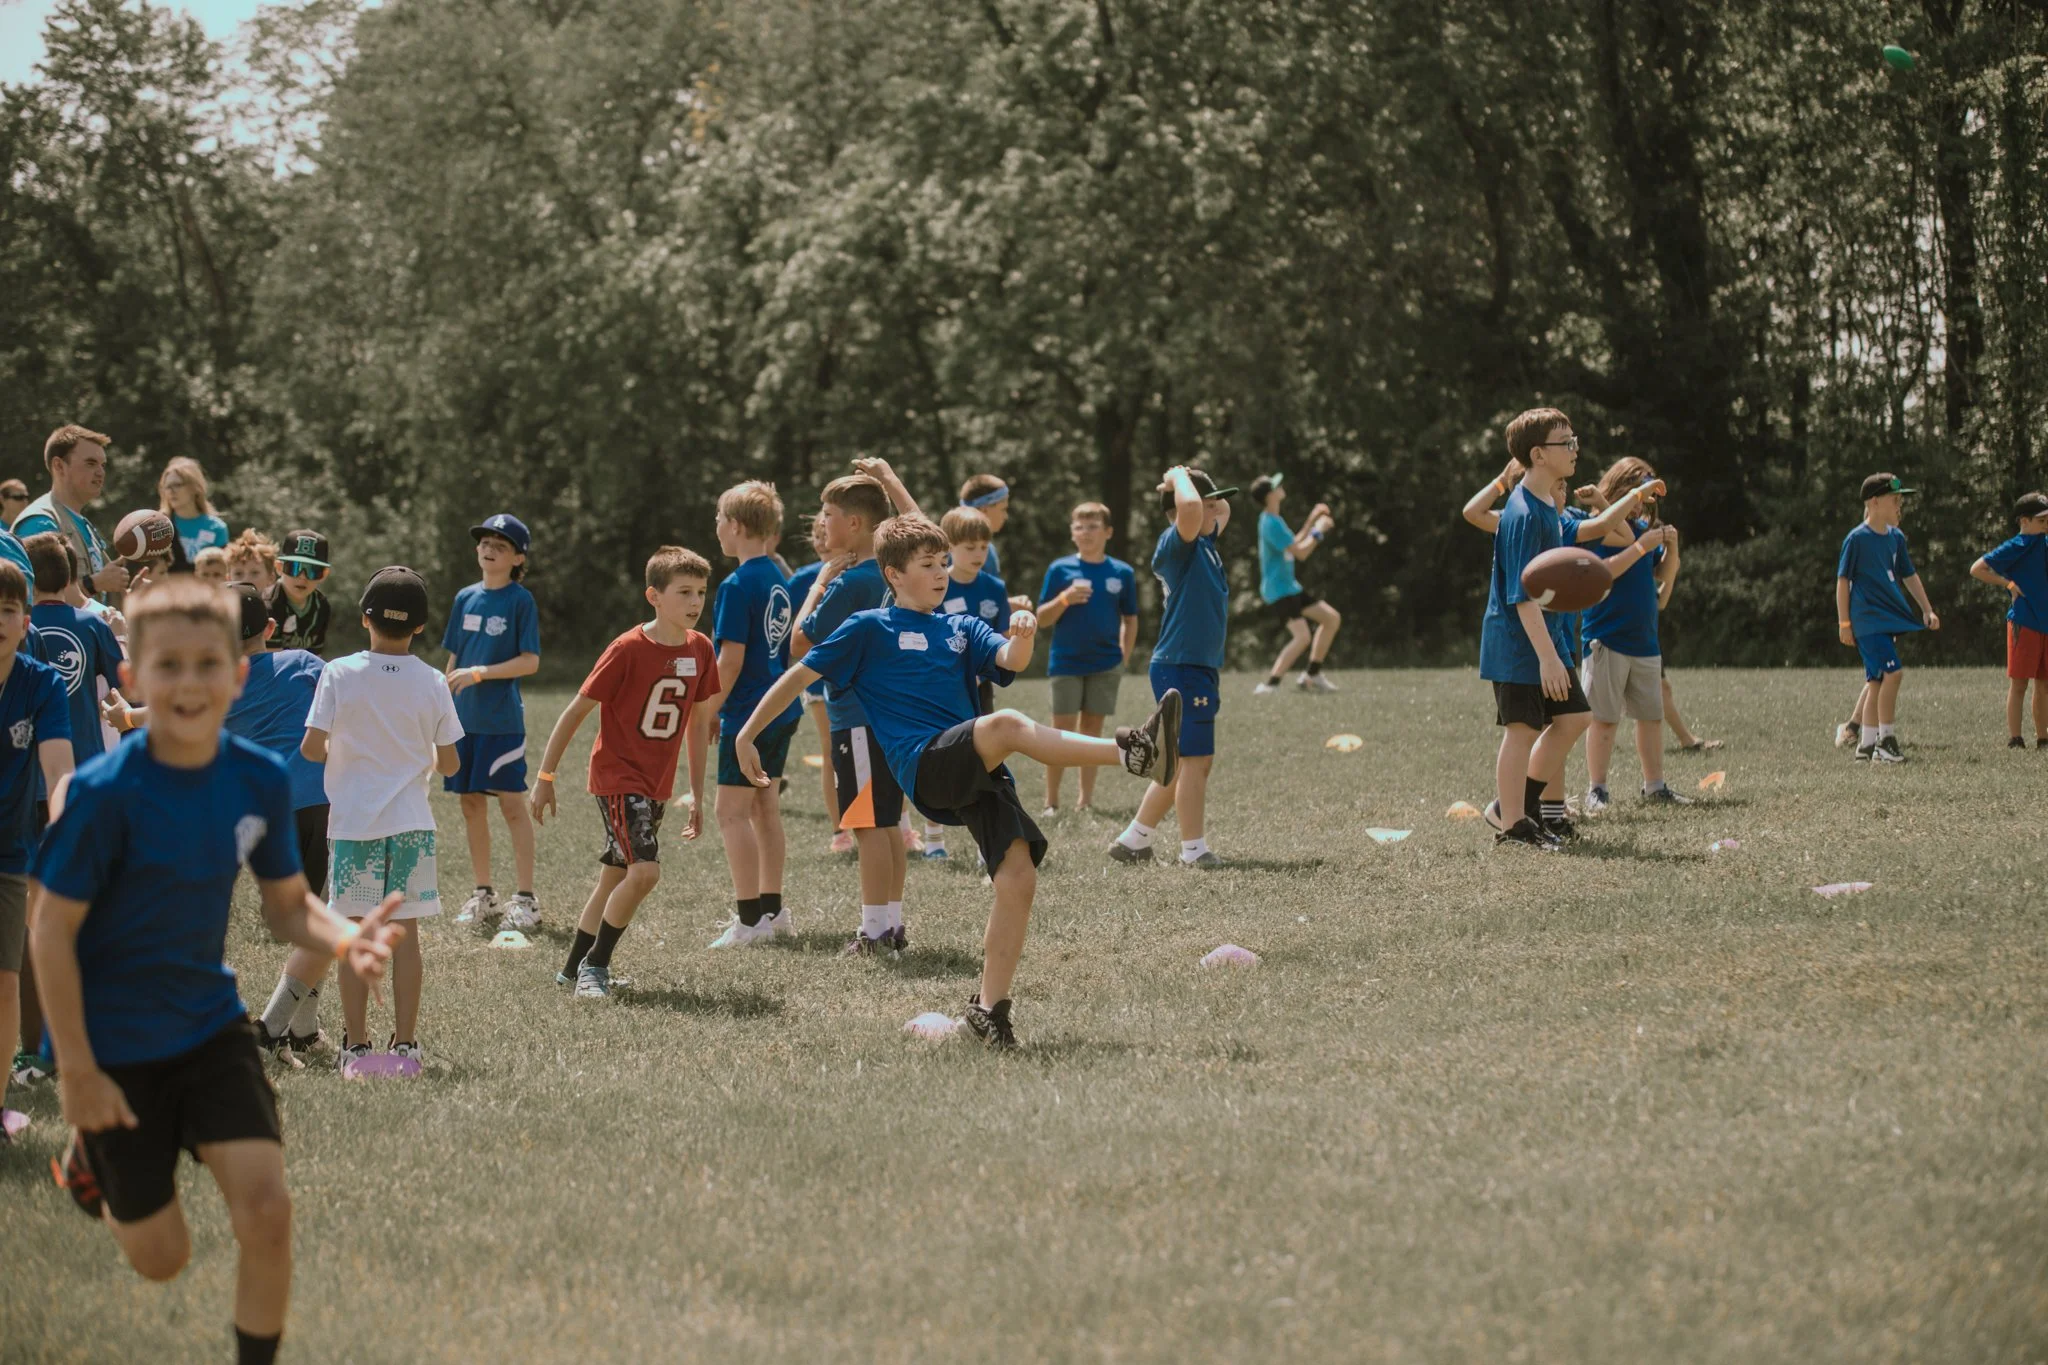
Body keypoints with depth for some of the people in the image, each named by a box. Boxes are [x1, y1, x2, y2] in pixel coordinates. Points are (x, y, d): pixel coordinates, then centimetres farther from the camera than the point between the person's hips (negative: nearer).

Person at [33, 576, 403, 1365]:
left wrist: (344, 942, -20)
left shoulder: (262, 781, -9)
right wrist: (76, 1070, -15)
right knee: (161, 1258, 8)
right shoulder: (105, 795, -23)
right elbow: (52, 931, -16)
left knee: (266, 1209, -14)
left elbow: (286, 906, 3)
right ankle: (89, 1154, 41)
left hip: (211, 1026, 3)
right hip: (115, 1045, -3)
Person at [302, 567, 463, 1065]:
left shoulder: (339, 674, -7)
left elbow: (311, 747, -10)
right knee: (404, 933, 6)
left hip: (352, 822, -1)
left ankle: (355, 1045, 6)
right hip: (411, 822, 1)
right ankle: (405, 1042, 7)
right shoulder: (432, 682, -1)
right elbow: (449, 762, 2)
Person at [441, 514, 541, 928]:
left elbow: (530, 661, -10)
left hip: (502, 719, -5)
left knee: (511, 803, -5)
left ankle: (525, 899, -1)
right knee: (471, 804, 9)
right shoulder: (466, 598, 10)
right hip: (465, 719, 6)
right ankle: (483, 894, 20)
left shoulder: (520, 600, -5)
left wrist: (479, 672, -18)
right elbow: (454, 661, 15)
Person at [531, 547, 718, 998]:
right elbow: (576, 711, -12)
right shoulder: (628, 650, -17)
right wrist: (545, 777, -10)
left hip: (656, 784, 7)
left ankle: (575, 969, 28)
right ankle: (594, 965, -6)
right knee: (644, 869, -21)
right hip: (617, 777, -7)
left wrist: (697, 793, 13)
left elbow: (698, 720, 13)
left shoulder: (699, 649, 1)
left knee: (614, 878, 15)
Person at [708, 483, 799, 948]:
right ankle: (772, 909, 21)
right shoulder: (779, 579, 10)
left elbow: (732, 658, -20)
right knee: (765, 807, 16)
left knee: (732, 812, -4)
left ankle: (749, 918, -6)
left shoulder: (737, 586, -16)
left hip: (748, 713, -9)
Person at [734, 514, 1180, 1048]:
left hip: (977, 773, 5)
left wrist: (1023, 636, -19)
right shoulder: (869, 629, 12)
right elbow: (800, 675, 14)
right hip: (926, 764, -5)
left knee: (1018, 878, -11)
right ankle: (1133, 752, -50)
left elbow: (1008, 660, 5)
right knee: (1008, 724, -34)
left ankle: (989, 1008, -1)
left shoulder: (961, 628, 24)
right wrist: (746, 736, 11)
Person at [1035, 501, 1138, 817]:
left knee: (1092, 731, 8)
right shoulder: (1060, 569, -2)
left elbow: (1130, 620, 11)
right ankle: (1051, 803, 4)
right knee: (1062, 732, -2)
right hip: (1067, 664, -2)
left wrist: (1124, 657, 3)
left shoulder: (1121, 573, 3)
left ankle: (1086, 800, 14)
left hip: (1106, 665, 2)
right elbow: (1042, 620, -3)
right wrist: (1064, 599, -20)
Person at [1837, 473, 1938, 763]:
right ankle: (1886, 740, -11)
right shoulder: (1857, 539, -10)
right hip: (1867, 619, -8)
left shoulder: (1896, 537, 12)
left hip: (1890, 617, 8)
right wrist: (1844, 623, -9)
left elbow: (1909, 575, 22)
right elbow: (1842, 580, -8)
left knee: (1877, 680, 9)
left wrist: (1927, 610, 20)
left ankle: (1867, 744, 15)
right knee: (1893, 672, -18)